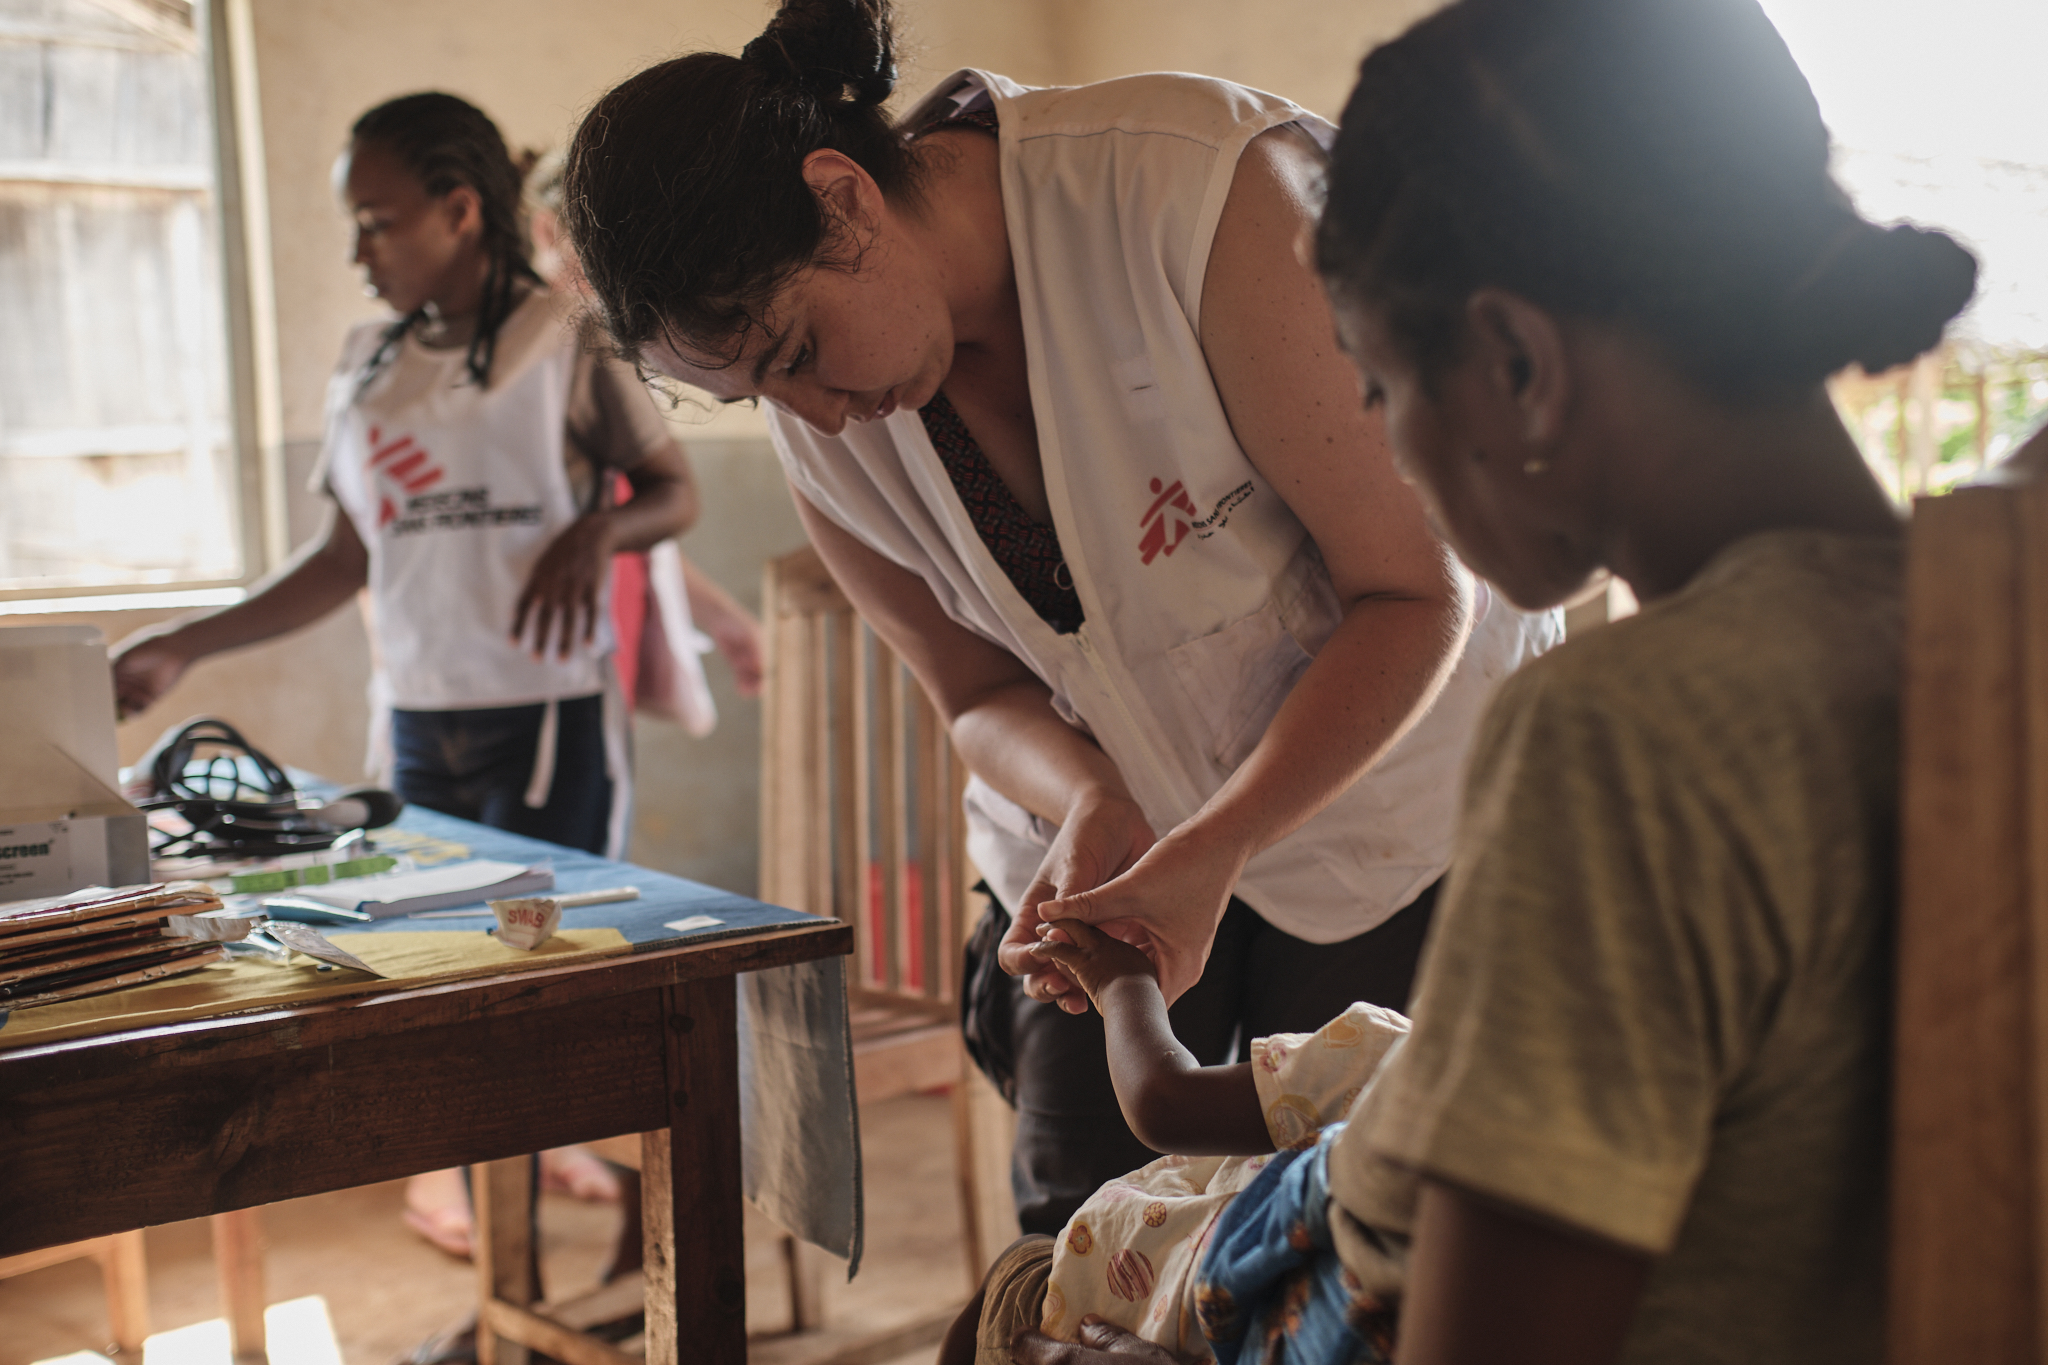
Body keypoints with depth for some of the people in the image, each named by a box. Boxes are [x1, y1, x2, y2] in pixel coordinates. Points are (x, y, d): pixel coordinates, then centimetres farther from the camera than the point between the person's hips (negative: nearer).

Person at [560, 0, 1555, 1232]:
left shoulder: (1203, 192, -30)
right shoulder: (821, 425, -11)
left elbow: (1410, 593, -23)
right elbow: (981, 691, 0)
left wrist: (1209, 859, -31)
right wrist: (1089, 809, -22)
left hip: (1392, 789, -4)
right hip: (1123, 830, 4)